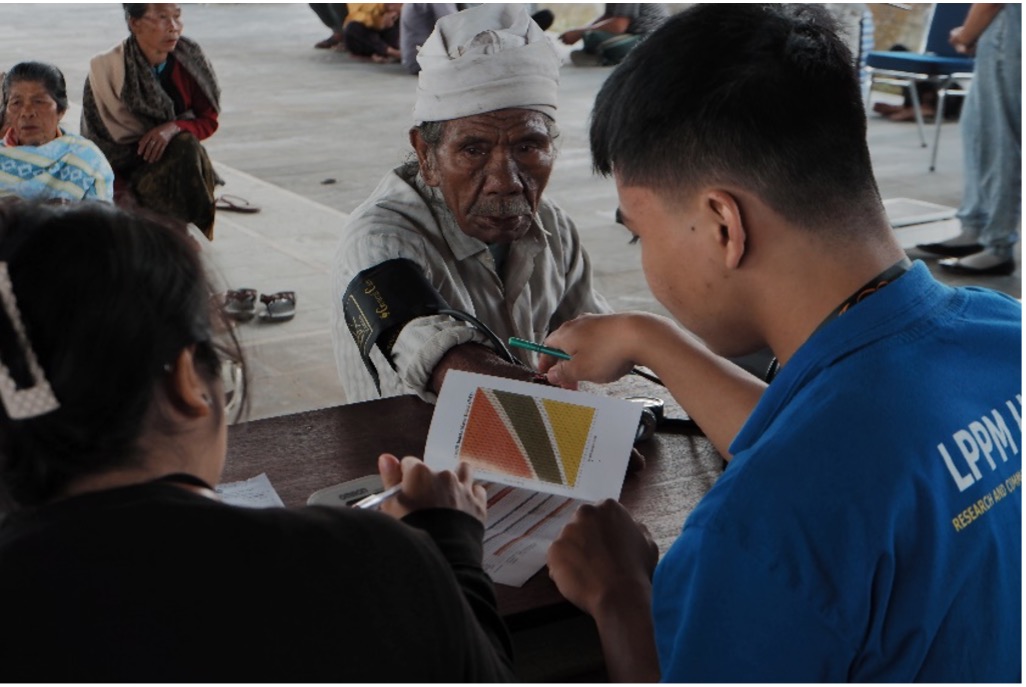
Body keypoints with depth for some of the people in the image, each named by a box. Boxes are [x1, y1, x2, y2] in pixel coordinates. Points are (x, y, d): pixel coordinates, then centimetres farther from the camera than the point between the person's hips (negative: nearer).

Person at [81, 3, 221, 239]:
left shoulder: (189, 58, -6)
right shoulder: (106, 70, -13)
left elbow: (209, 121, 2)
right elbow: (97, 142, -9)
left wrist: (174, 127, -21)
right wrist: (121, 193, -21)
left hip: (177, 156, 2)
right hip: (126, 165, -2)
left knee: (186, 146, -31)